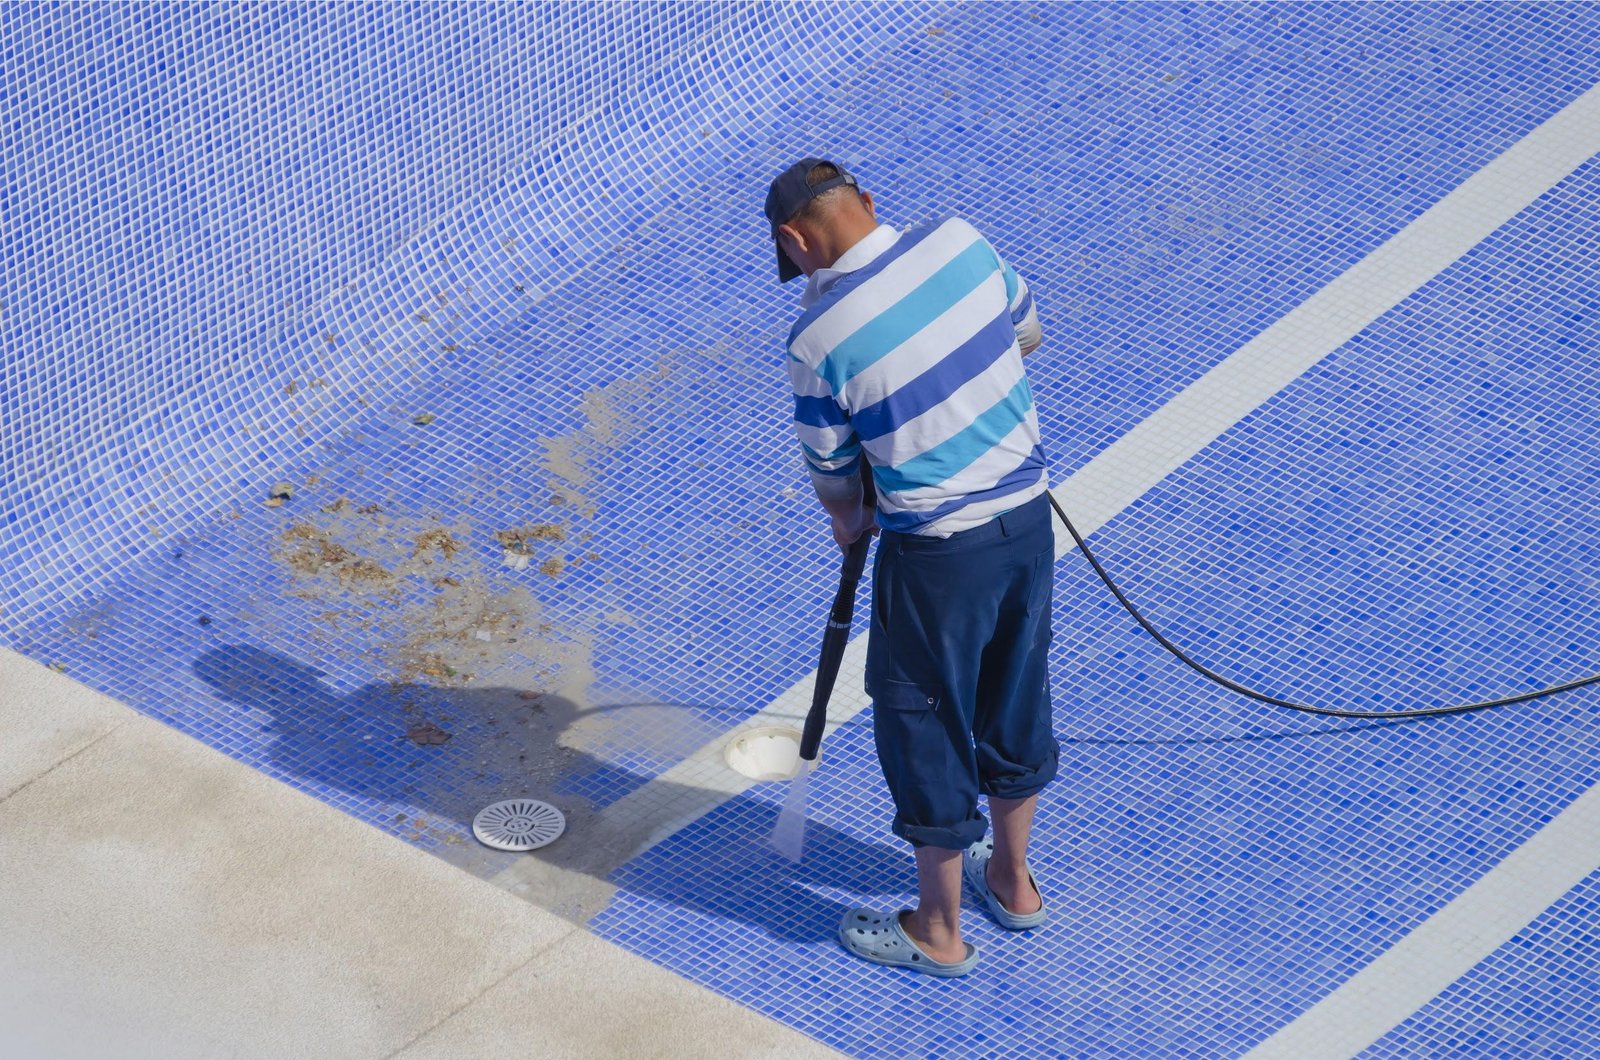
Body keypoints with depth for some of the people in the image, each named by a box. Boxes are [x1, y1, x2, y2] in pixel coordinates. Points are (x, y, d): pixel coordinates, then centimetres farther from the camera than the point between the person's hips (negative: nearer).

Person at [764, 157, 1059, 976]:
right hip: (1028, 516, 6)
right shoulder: (961, 241, -5)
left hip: (938, 549, -6)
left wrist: (849, 522, 19)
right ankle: (1011, 879, 45)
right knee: (1015, 699, 25)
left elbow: (831, 470, -3)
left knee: (925, 725, 13)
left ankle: (938, 932, 28)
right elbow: (1027, 334, 13)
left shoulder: (820, 335, -19)